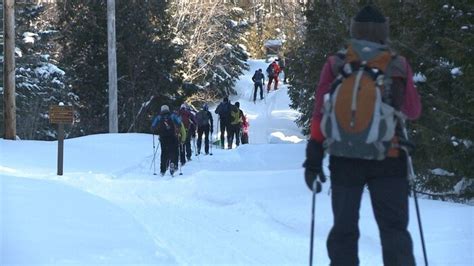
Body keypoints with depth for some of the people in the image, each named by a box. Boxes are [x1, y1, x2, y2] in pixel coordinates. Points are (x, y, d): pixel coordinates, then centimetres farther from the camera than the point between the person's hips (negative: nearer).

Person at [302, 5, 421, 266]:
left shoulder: (335, 65, -1)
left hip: (345, 160, 1)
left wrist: (314, 158, -1)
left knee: (344, 229, 10)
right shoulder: (399, 65, -1)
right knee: (394, 229, 3)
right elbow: (413, 112, 10)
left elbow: (320, 114, -4)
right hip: (389, 160, 0)